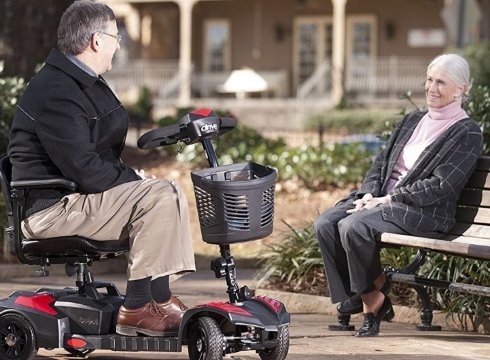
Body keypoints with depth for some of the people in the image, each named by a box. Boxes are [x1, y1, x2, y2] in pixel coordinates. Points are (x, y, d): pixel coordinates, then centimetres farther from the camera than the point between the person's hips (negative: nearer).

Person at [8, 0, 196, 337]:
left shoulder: (84, 83, 16)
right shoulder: (57, 94, -20)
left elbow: (105, 155, 21)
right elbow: (84, 170, -26)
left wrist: (133, 181, 5)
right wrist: (136, 182, -14)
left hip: (78, 193, 11)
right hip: (50, 206, -11)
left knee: (169, 193, 11)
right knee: (158, 197, -22)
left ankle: (160, 299, 6)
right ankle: (137, 308, -18)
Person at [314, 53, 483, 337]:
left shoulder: (467, 134, -3)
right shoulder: (412, 121, 21)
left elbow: (440, 186, -13)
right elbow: (382, 163, 19)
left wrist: (387, 200, -17)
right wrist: (369, 194, -3)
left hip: (425, 213, -7)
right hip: (383, 200, 7)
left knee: (353, 226, -31)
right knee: (325, 224, -18)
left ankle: (373, 300, -11)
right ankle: (363, 296, -10)